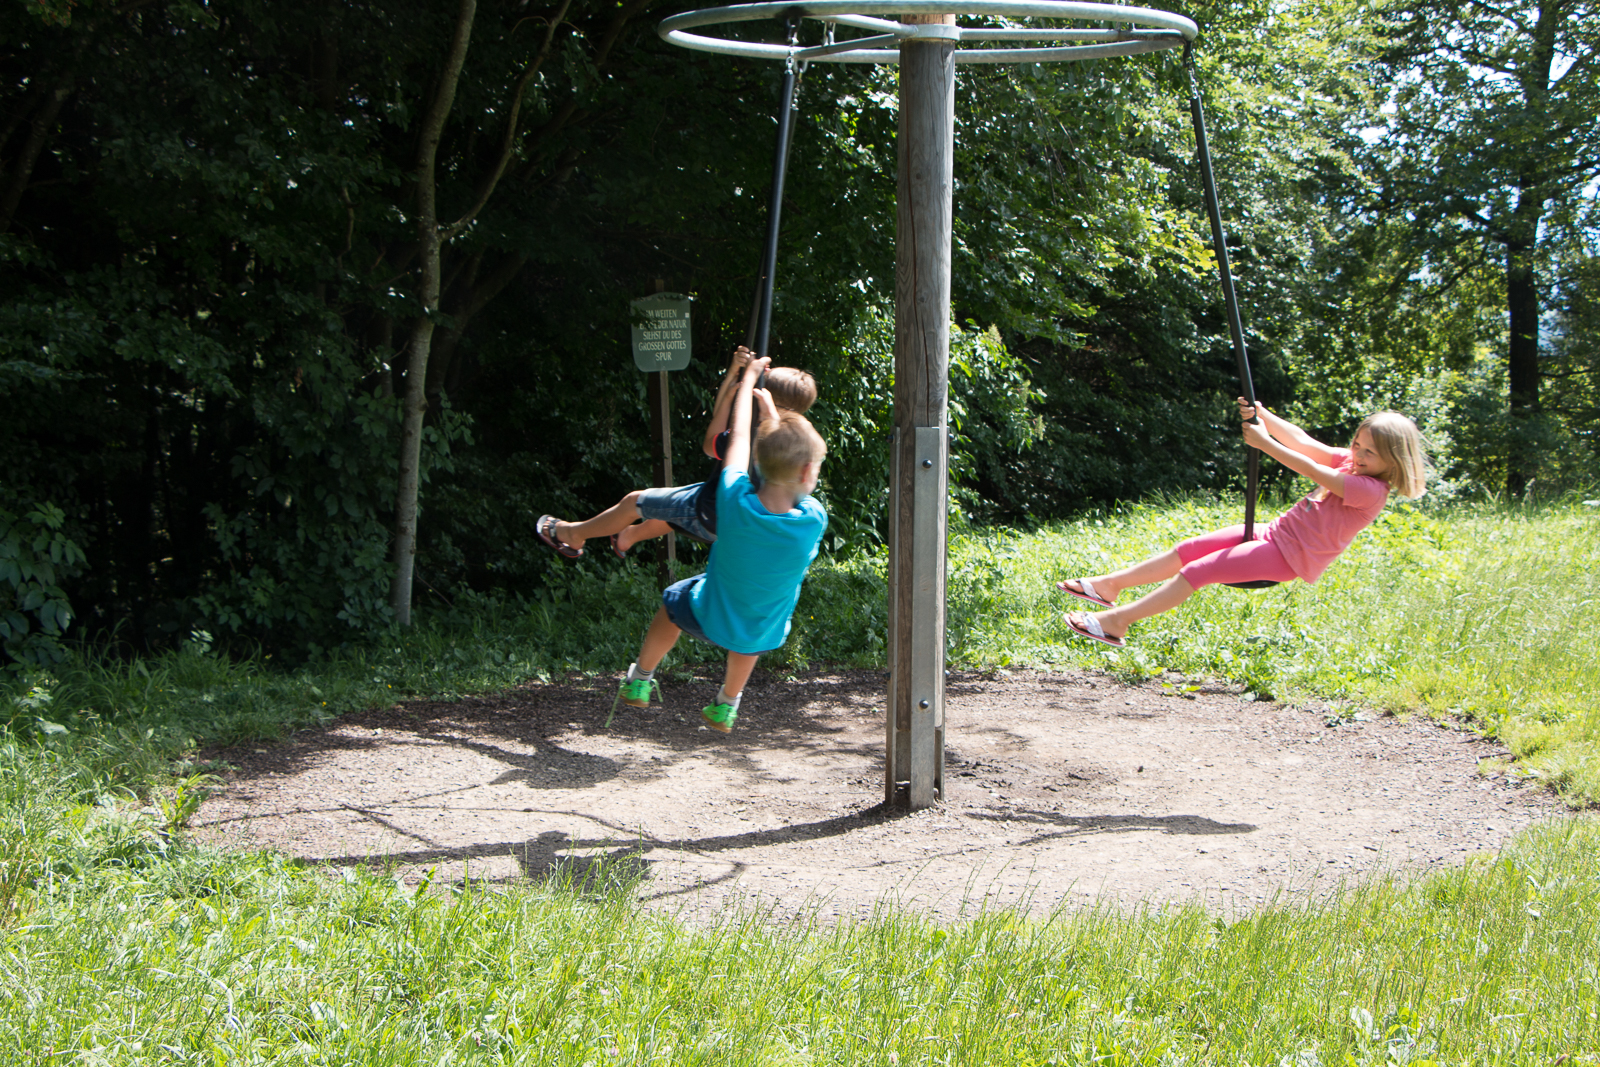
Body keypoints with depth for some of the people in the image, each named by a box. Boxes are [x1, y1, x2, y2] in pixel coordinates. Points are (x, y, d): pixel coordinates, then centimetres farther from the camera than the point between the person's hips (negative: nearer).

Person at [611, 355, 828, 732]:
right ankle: (725, 707, 53)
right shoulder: (814, 522, -31)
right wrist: (771, 411, 0)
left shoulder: (736, 501, -31)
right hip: (764, 636, 1)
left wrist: (749, 376, 1)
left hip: (710, 619, 0)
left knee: (674, 598, 34)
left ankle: (639, 683, 44)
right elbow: (798, 481, -9)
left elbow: (739, 438, -15)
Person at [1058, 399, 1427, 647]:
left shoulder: (1372, 490, -19)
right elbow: (1304, 443, 3)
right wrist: (1262, 416, -9)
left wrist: (1264, 443, -19)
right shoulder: (1351, 464, 8)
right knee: (1188, 550, 6)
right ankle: (1109, 585, 15)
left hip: (1290, 556, -9)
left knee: (1199, 570, -16)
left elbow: (1311, 469, -23)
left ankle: (1116, 621, -17)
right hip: (1276, 534, 9)